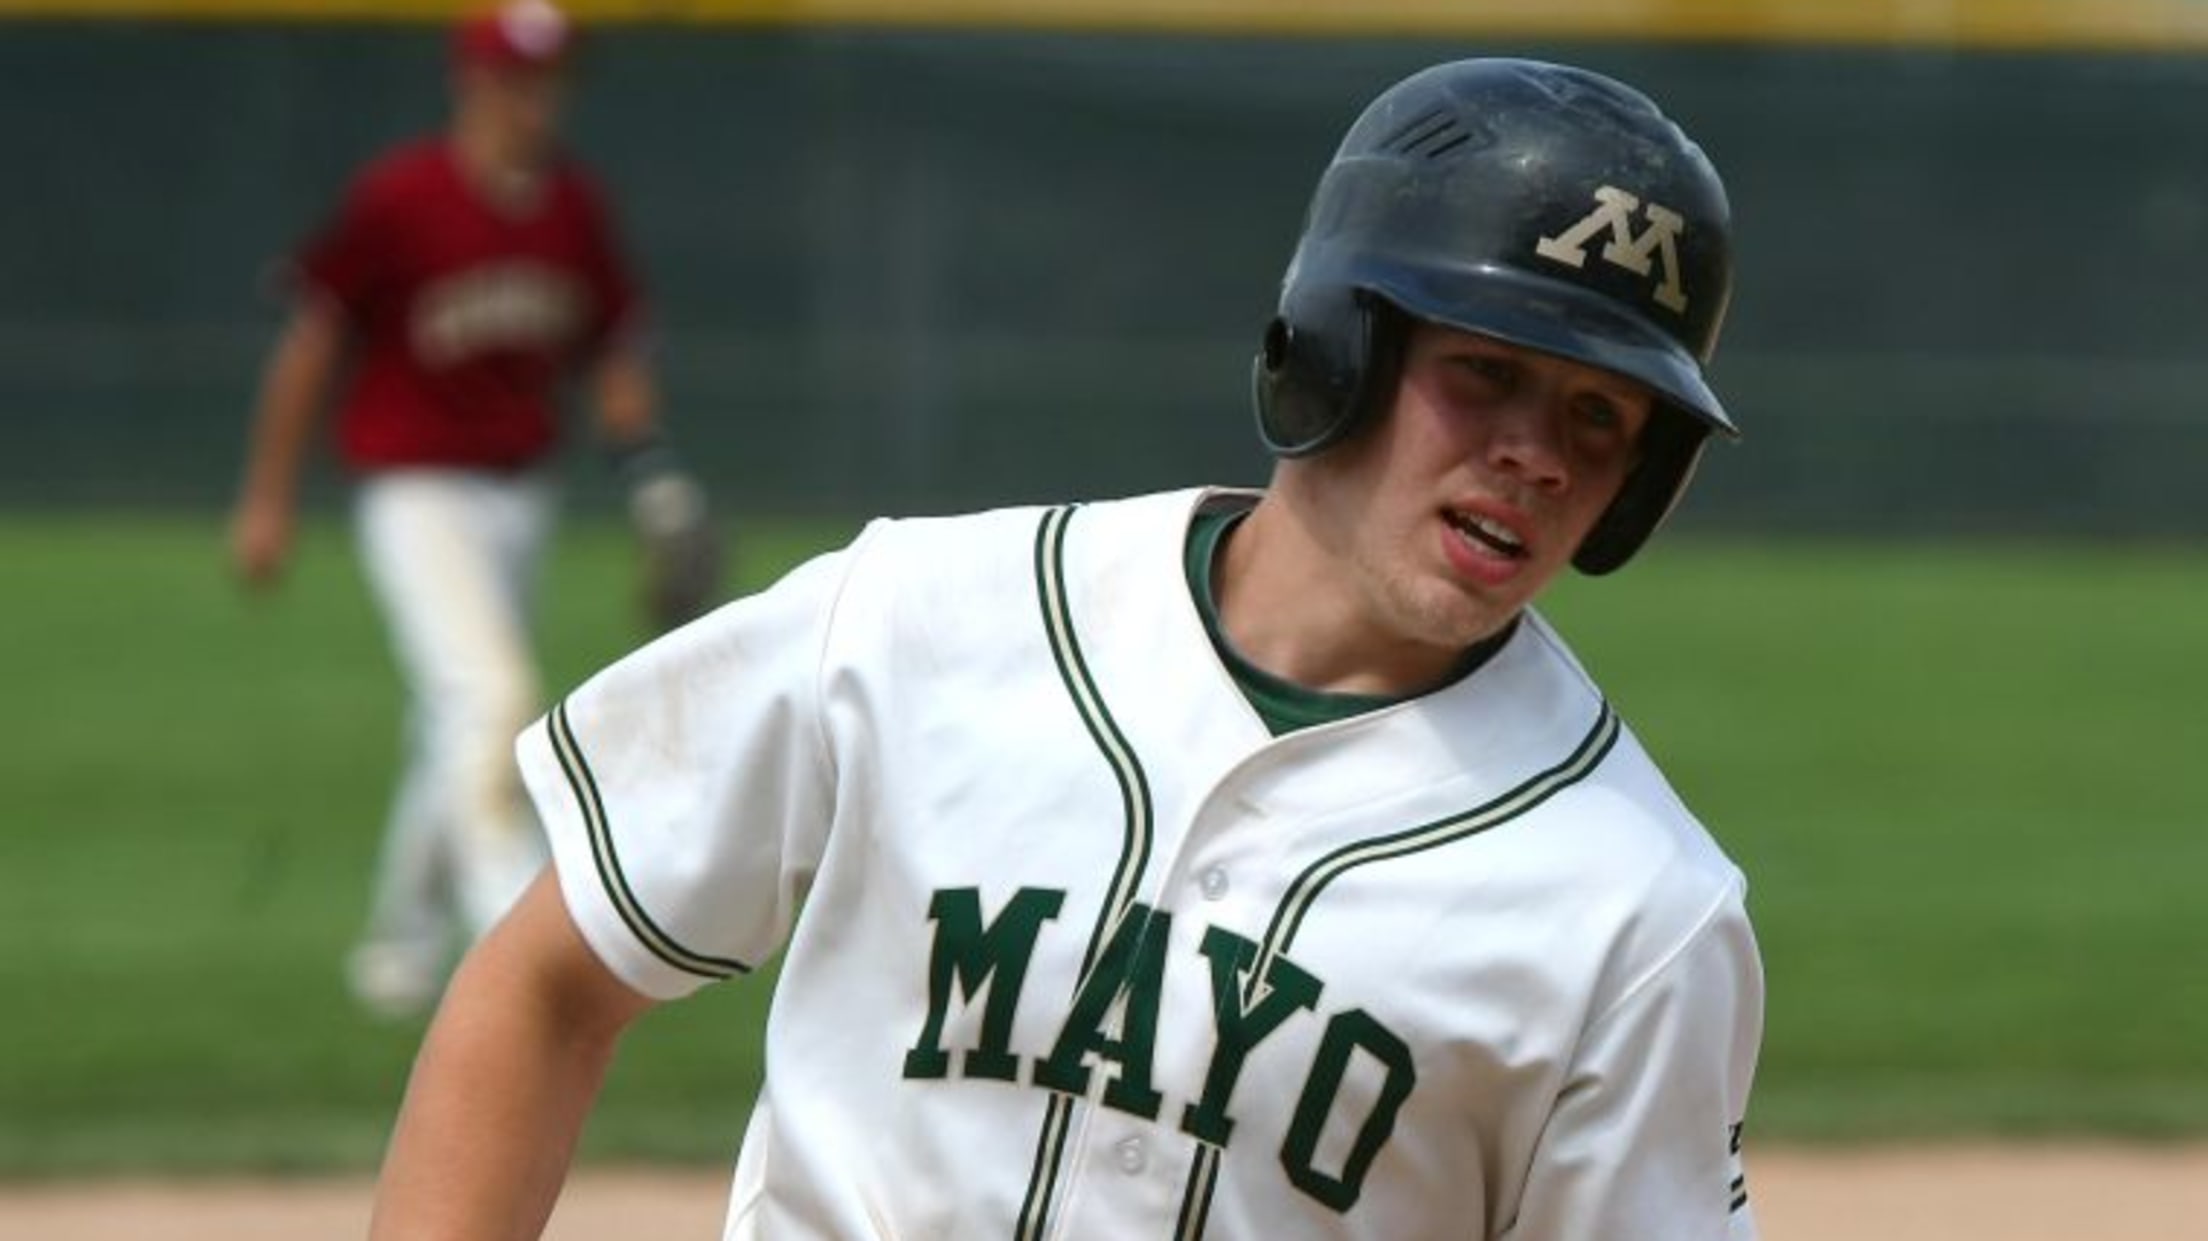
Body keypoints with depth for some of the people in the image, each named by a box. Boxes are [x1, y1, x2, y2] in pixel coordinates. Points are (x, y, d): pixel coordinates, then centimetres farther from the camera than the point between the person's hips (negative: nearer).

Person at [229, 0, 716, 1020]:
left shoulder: (573, 208, 4)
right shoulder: (400, 199, -13)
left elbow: (612, 343, 15)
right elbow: (314, 335, -8)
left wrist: (650, 464, 1)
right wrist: (268, 497, -7)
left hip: (521, 497, 6)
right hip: (417, 495, -6)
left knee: (454, 739, 15)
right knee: (488, 697, -21)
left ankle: (401, 944, 31)